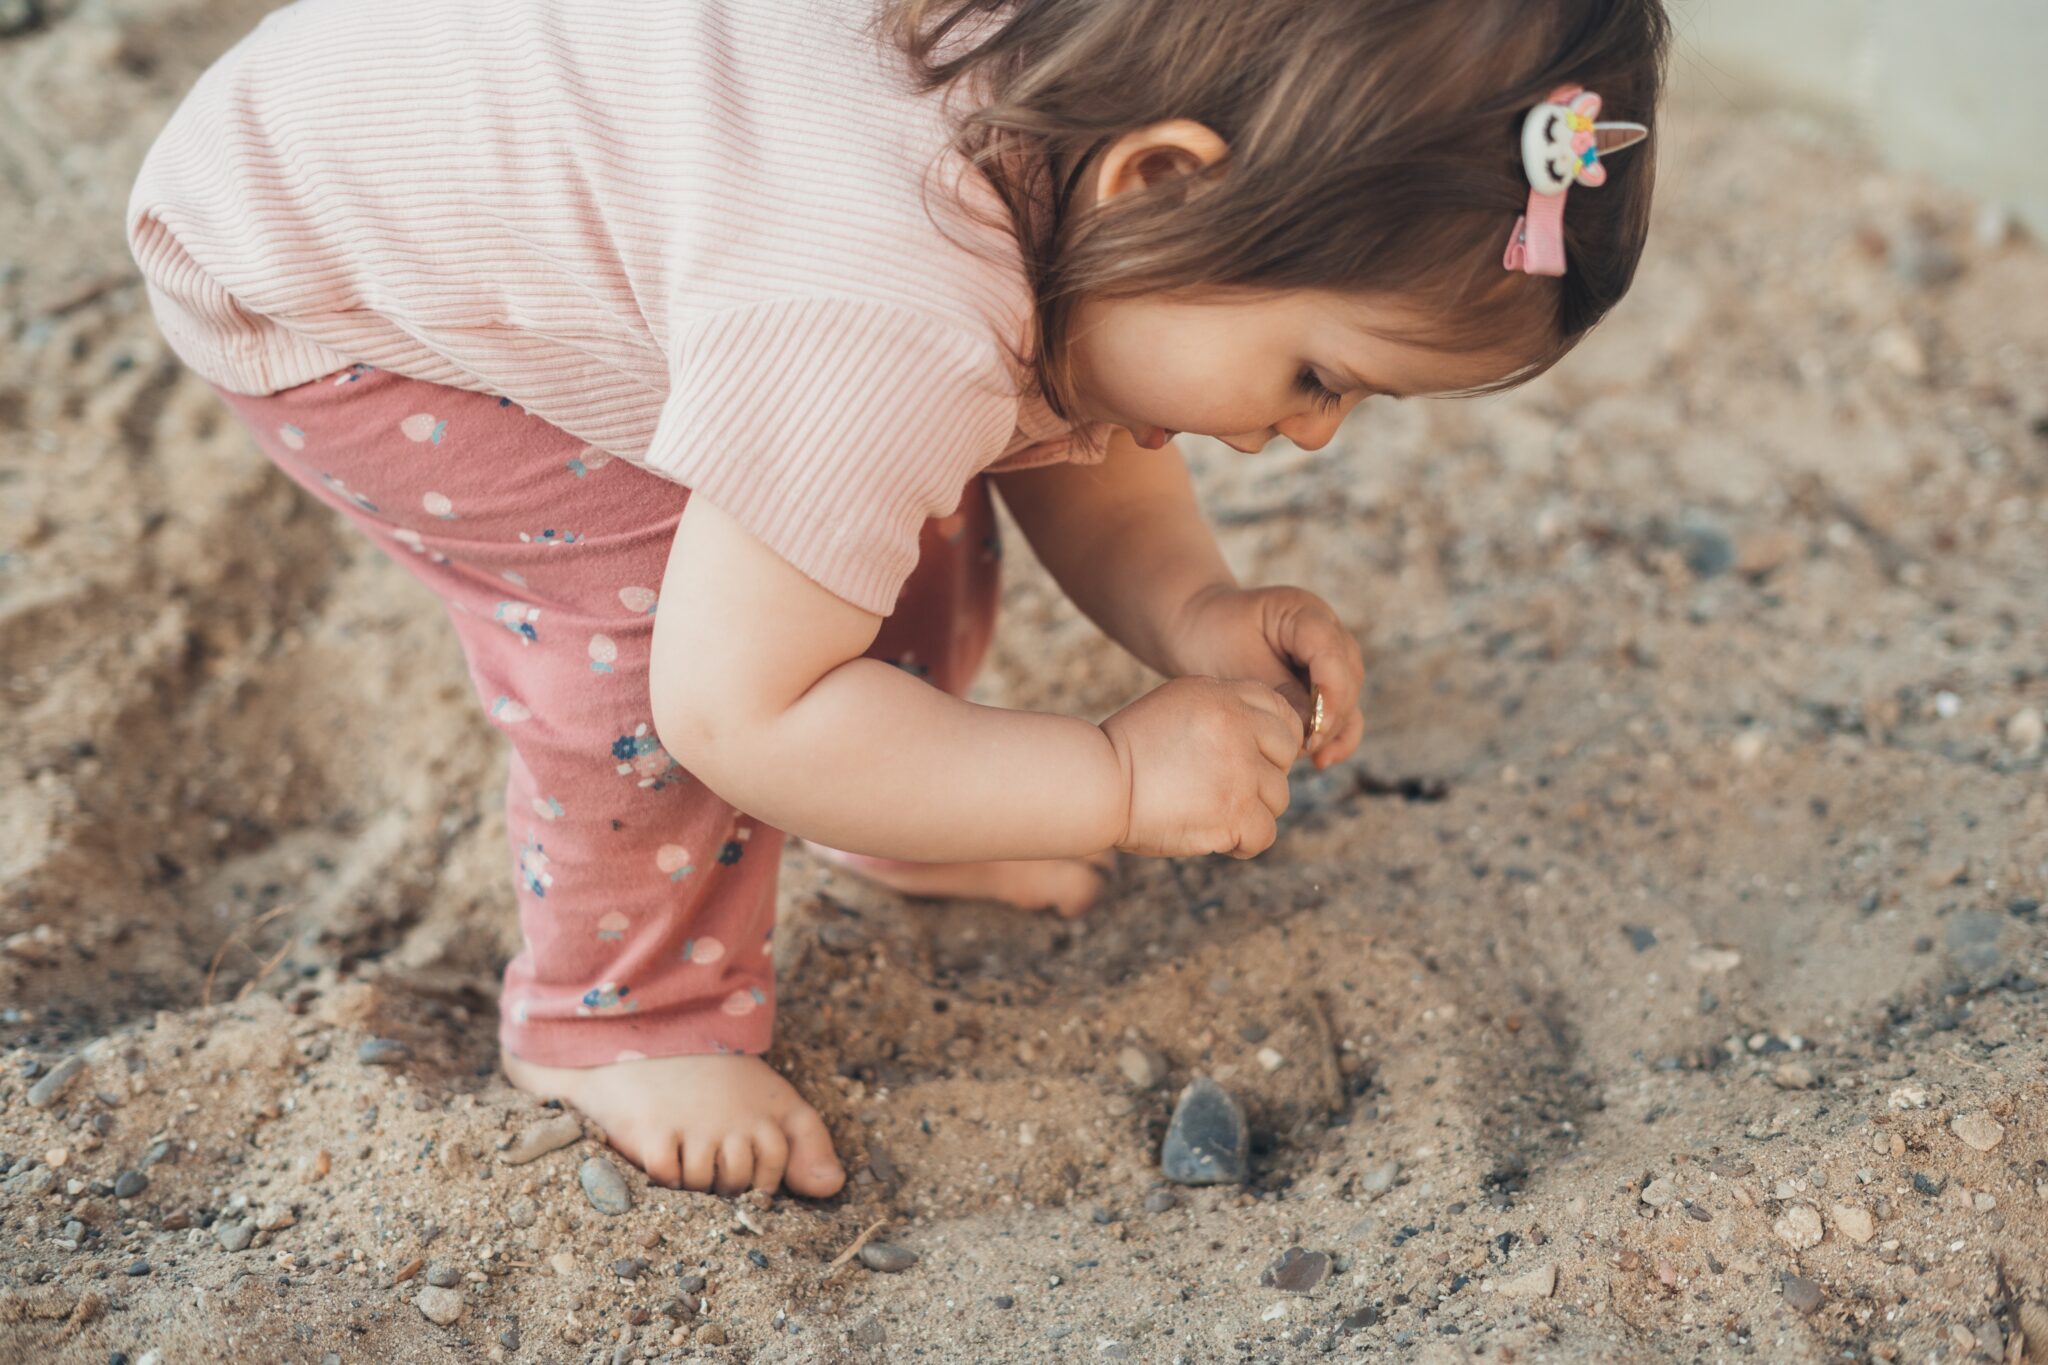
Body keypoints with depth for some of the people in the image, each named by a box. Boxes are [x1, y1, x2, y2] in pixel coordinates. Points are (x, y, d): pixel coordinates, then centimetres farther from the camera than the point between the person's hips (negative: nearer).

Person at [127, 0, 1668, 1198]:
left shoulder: (1080, 124, -15)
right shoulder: (888, 340, -44)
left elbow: (1083, 462, 2)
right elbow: (733, 712, -36)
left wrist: (1198, 613, -18)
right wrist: (1117, 781, -32)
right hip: (304, 274, -7)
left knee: (912, 520, 3)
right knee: (663, 599, -22)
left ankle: (881, 811, 30)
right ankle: (615, 1011, 1)